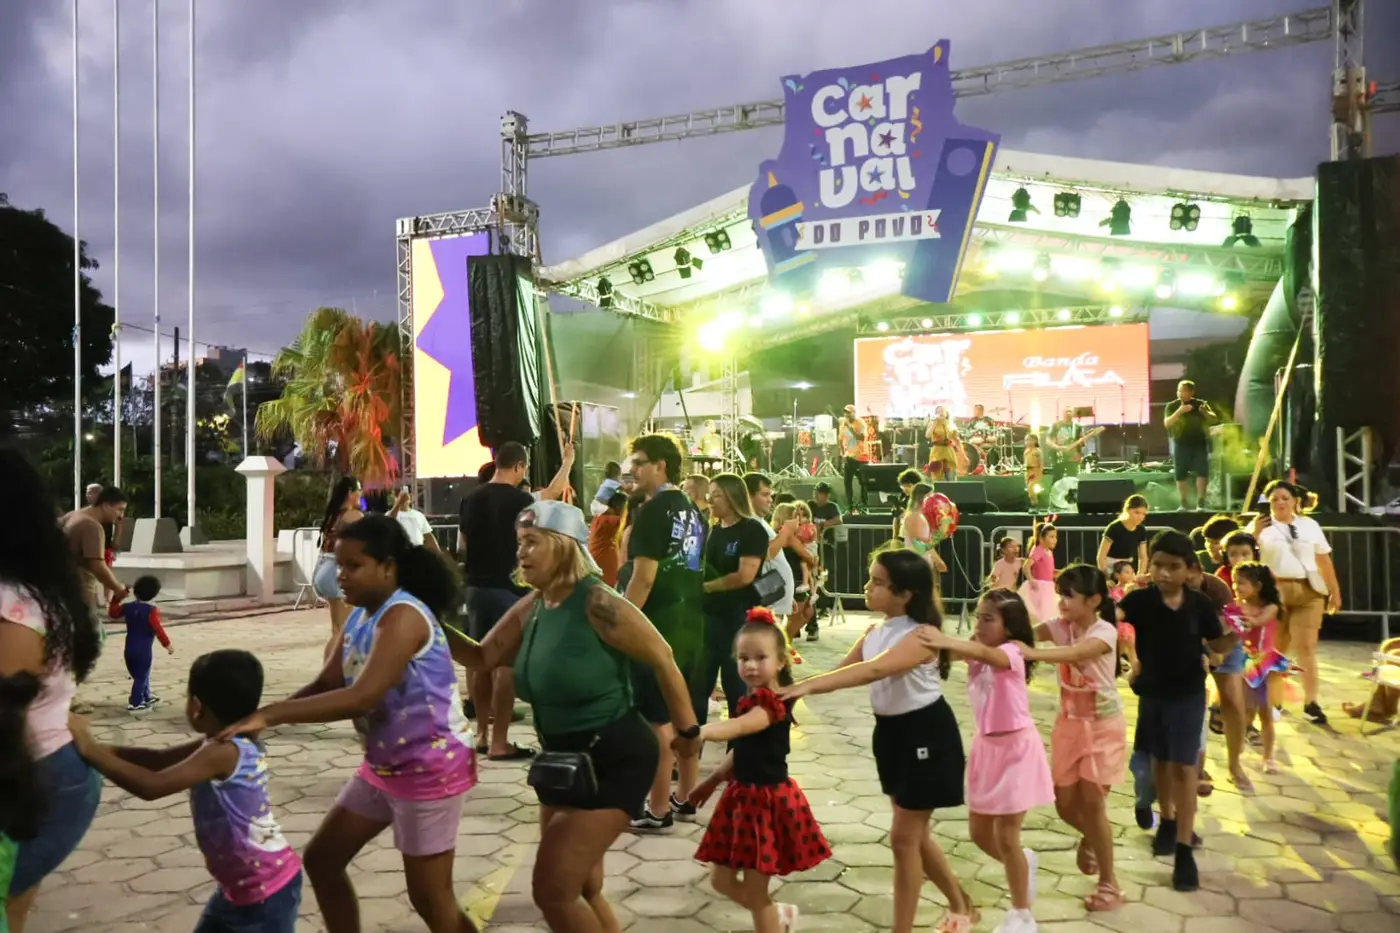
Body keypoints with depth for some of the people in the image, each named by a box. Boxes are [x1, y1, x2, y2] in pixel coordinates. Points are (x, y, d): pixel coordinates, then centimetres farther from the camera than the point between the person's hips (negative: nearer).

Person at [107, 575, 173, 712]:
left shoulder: (128, 607, 4)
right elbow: (157, 629, -21)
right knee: (142, 676, 0)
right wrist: (167, 644, -16)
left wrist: (117, 598, 21)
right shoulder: (152, 610, -15)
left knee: (139, 675, 20)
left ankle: (147, 697, 35)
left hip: (129, 649, 7)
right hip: (143, 650, -7)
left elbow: (112, 613, 16)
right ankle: (135, 703, -1)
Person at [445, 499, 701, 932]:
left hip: (615, 760, -9)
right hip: (565, 761, 9)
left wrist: (687, 730, -8)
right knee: (580, 888, 20)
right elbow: (482, 657, 5)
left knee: (553, 889, -6)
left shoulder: (597, 604, -23)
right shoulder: (530, 608, 1)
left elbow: (663, 660, -16)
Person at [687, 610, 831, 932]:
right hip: (742, 795, 9)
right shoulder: (752, 701, 6)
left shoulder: (772, 703, -22)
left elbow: (739, 727, -43)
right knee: (721, 879, 17)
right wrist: (712, 781, 21)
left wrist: (700, 732, -59)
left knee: (754, 891, 1)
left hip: (768, 800, -9)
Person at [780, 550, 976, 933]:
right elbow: (841, 671, -3)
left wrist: (807, 685, -47)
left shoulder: (922, 635, -25)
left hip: (926, 735, -8)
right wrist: (798, 689, -19)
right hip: (892, 732, 8)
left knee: (904, 836, -1)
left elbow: (872, 671, -39)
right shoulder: (875, 632, 2)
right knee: (915, 833, 19)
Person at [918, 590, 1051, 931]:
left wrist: (946, 641, -58)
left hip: (1016, 748, -7)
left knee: (1005, 836, -1)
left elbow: (987, 654, -40)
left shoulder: (1012, 652, -19)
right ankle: (1024, 863, 43)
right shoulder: (976, 652, 5)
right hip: (986, 746, 7)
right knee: (979, 831, 13)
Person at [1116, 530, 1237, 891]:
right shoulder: (1140, 599, -13)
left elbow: (1217, 646, 0)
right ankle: (1167, 819, 42)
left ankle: (1184, 849, 3)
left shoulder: (1199, 604, -11)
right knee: (1160, 760, 18)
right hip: (1151, 691, 2)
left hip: (1188, 693, -1)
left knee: (1183, 766, -2)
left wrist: (1236, 634, -19)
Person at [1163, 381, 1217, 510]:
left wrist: (1205, 413, -20)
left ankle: (1200, 502, 0)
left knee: (1202, 472, -7)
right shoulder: (1172, 406, 1)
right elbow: (1167, 423, -12)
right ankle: (1184, 504, 9)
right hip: (1181, 444, 0)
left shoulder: (1200, 404, 4)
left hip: (1199, 443, 0)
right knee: (1180, 475, 1)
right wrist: (1179, 411, -26)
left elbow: (1215, 419, 1)